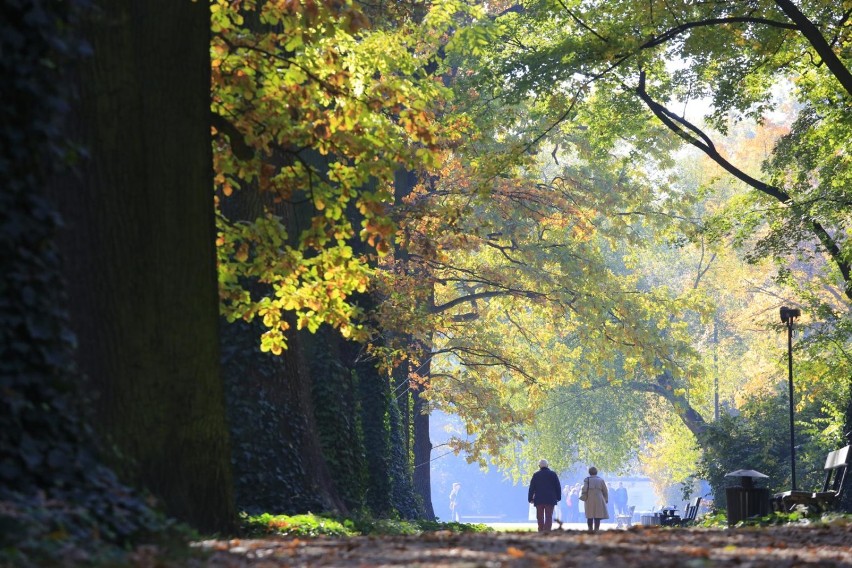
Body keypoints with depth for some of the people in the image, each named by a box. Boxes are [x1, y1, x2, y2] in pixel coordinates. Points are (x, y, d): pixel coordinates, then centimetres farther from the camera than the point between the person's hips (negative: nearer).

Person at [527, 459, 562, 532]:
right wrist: (558, 497, 11)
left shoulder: (536, 475, 1)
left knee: (540, 517, 9)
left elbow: (532, 488, 0)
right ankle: (547, 532, -16)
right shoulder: (553, 474, 1)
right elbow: (558, 487, 3)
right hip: (550, 499, -1)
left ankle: (541, 531, 11)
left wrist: (530, 498, 4)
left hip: (539, 499, 1)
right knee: (549, 517, -3)